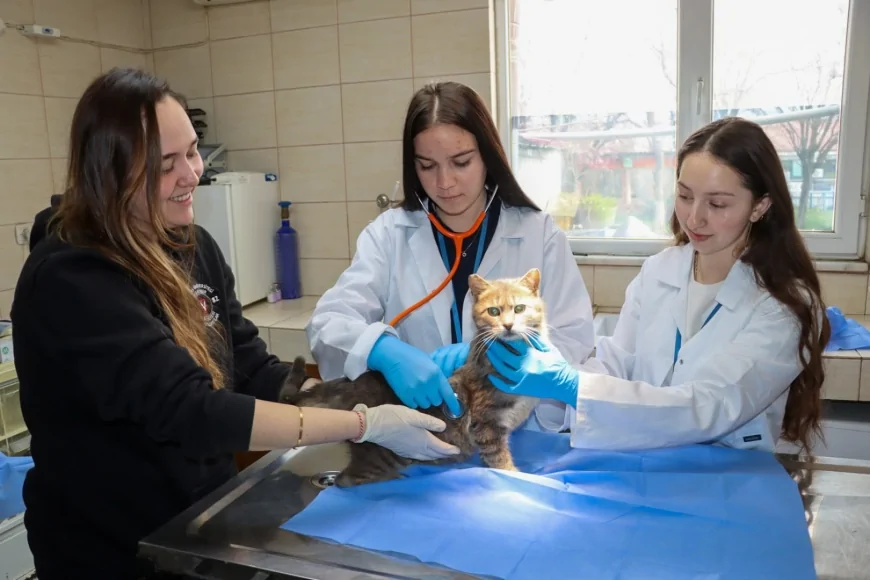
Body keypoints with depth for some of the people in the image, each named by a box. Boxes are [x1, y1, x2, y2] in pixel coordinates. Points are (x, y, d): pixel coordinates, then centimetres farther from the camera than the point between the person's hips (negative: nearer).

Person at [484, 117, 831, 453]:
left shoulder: (785, 307, -12)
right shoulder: (657, 271, 2)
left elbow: (712, 409, -22)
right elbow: (615, 365, -2)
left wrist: (572, 386, -31)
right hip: (642, 464, 3)